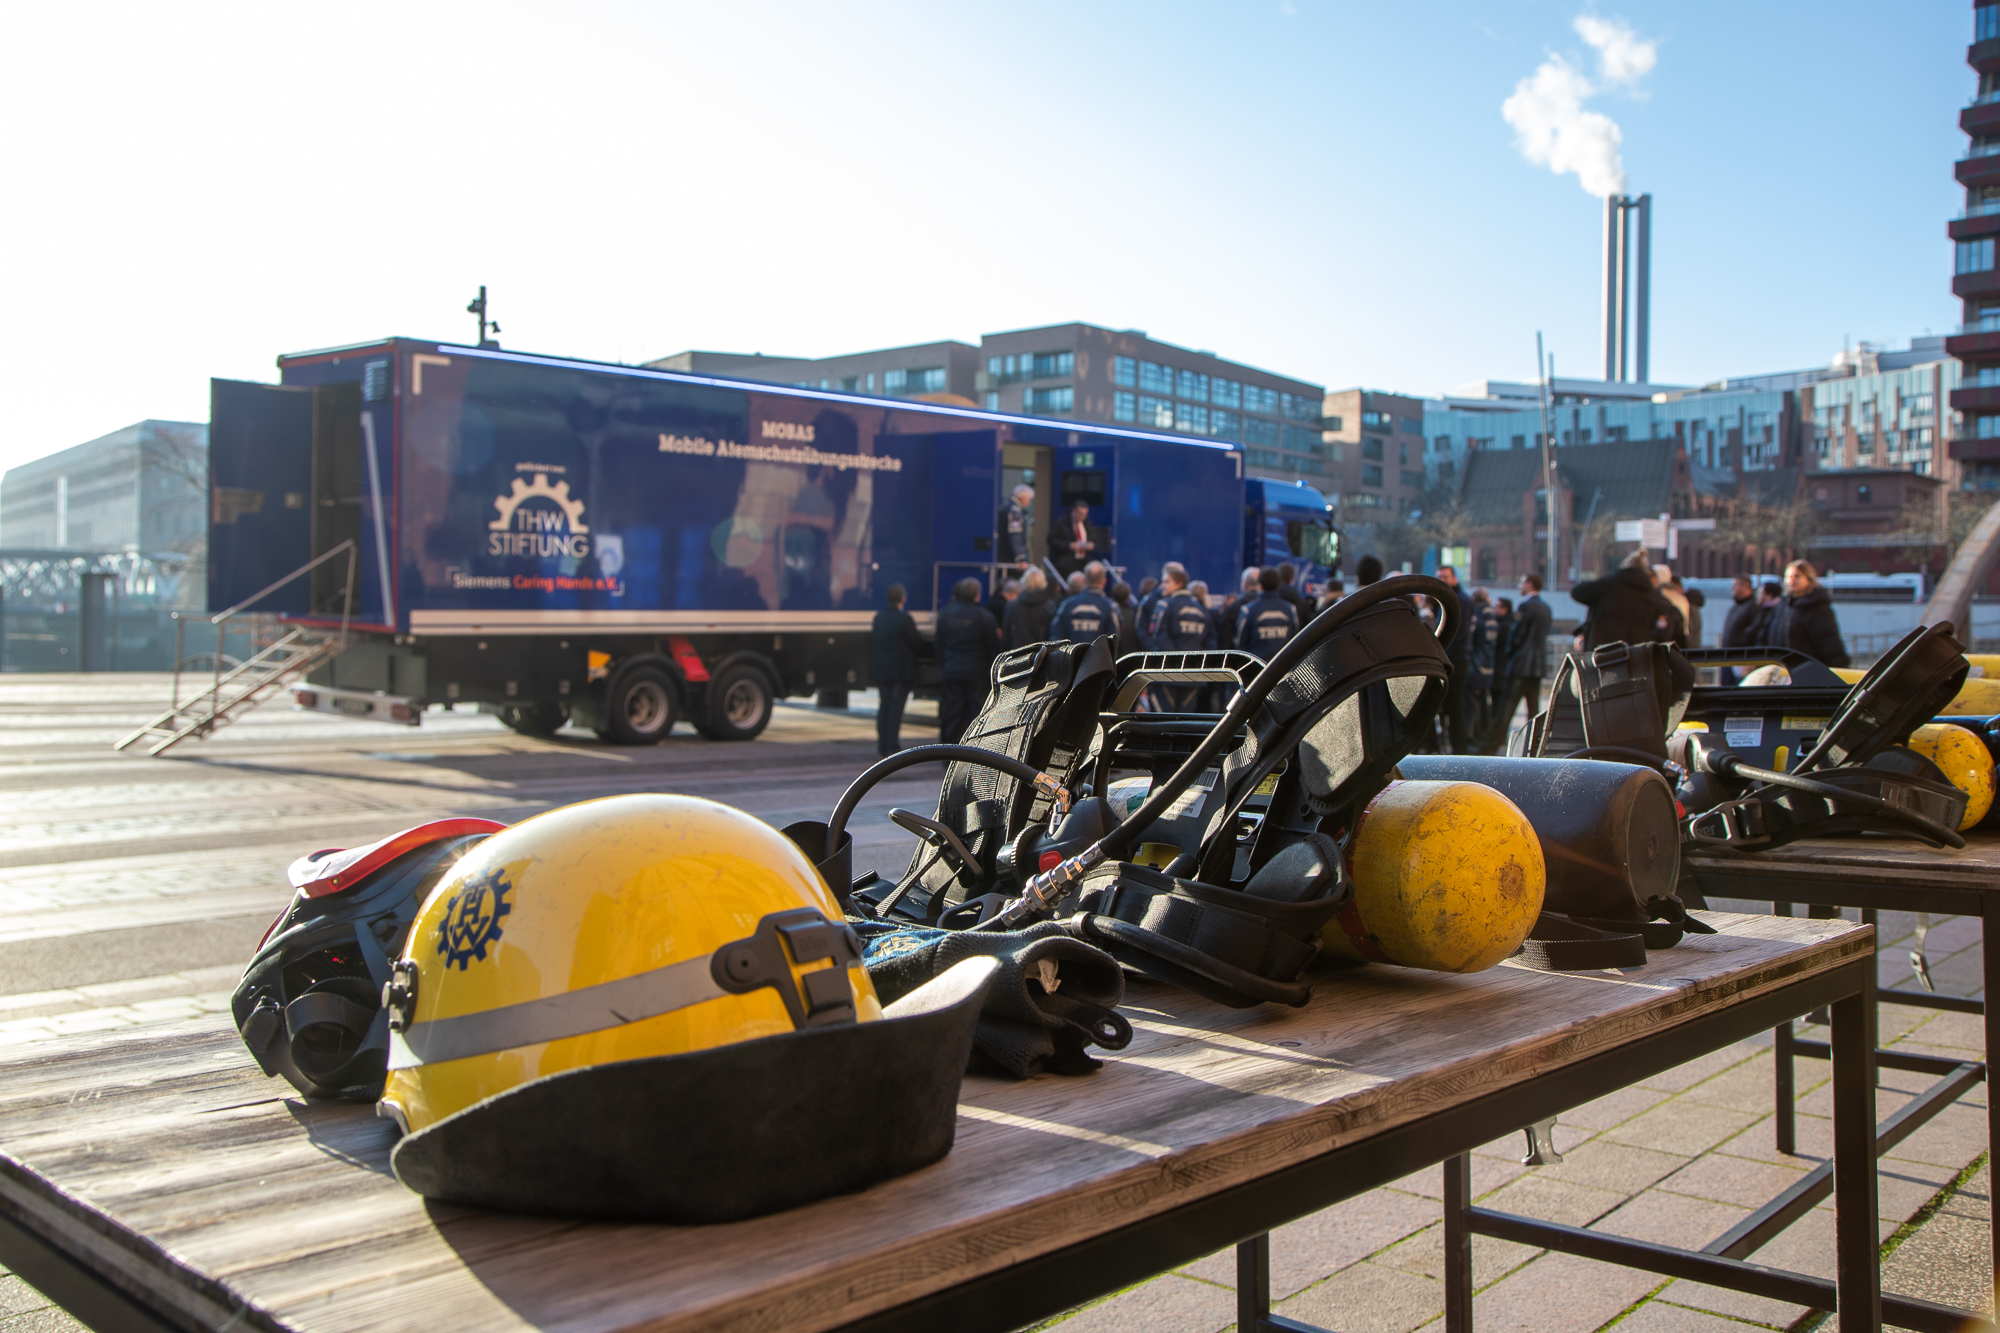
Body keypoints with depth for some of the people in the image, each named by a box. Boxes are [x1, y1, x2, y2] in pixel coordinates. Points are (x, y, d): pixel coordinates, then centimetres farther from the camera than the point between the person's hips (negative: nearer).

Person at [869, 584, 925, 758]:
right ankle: (893, 749, -2)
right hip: (900, 670, -6)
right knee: (896, 709, -2)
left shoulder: (878, 616, 5)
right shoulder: (904, 618, -16)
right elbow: (917, 643, -11)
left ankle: (882, 749, 15)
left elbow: (873, 642, 10)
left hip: (880, 670, 6)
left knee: (884, 707, 13)